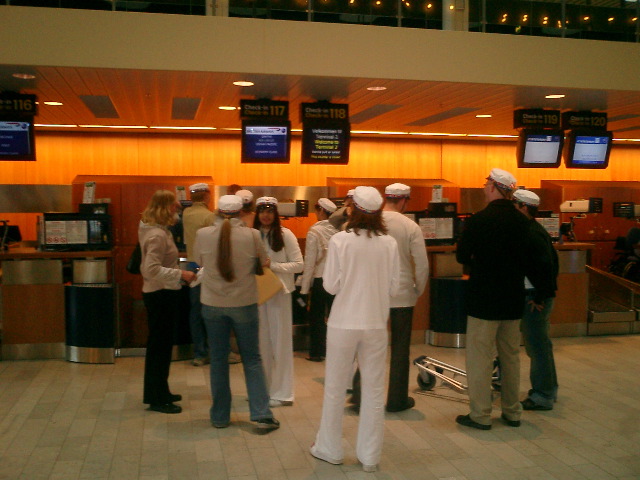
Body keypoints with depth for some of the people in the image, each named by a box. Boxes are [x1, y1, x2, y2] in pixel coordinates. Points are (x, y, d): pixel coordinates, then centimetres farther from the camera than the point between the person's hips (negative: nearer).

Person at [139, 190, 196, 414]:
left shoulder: (157, 230, 9)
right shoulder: (157, 235, -22)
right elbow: (152, 269, -29)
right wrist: (180, 274, -27)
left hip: (160, 294, 10)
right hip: (161, 295, -10)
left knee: (159, 345, 18)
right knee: (160, 346, 0)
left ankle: (158, 393, 32)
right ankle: (157, 399, 11)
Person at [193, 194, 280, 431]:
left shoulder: (203, 234, -9)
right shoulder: (252, 235, -12)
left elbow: (199, 262, 6)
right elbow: (264, 262, 2)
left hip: (213, 304, 1)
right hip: (244, 303, -1)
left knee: (218, 360, 13)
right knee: (252, 359, 11)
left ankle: (220, 416, 21)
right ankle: (262, 414, 9)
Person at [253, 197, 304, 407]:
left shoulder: (285, 234, -5)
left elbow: (299, 264, -7)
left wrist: (272, 266, -16)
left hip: (279, 291, -3)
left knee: (279, 340, 3)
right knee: (260, 340, 10)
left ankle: (281, 392, 12)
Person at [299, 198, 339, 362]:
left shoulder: (314, 231, -13)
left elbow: (310, 262, -12)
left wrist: (305, 287, -5)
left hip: (321, 279, -3)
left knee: (317, 317, 10)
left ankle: (317, 352, 16)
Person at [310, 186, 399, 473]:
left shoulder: (340, 240, -11)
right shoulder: (389, 244, -5)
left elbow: (331, 286, -8)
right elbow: (394, 288, 1)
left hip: (343, 323, -1)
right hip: (376, 324, 2)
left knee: (335, 389, 13)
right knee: (374, 391, 12)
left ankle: (329, 449, 27)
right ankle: (370, 456, 21)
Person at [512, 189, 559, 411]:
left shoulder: (532, 233, -18)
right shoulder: (535, 230, 12)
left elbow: (547, 266, -24)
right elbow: (551, 263, 17)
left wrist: (539, 298, -21)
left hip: (534, 298, -11)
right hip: (535, 295, 11)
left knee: (537, 346, -2)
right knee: (540, 344, 19)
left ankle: (542, 397, 7)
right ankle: (549, 388, 32)